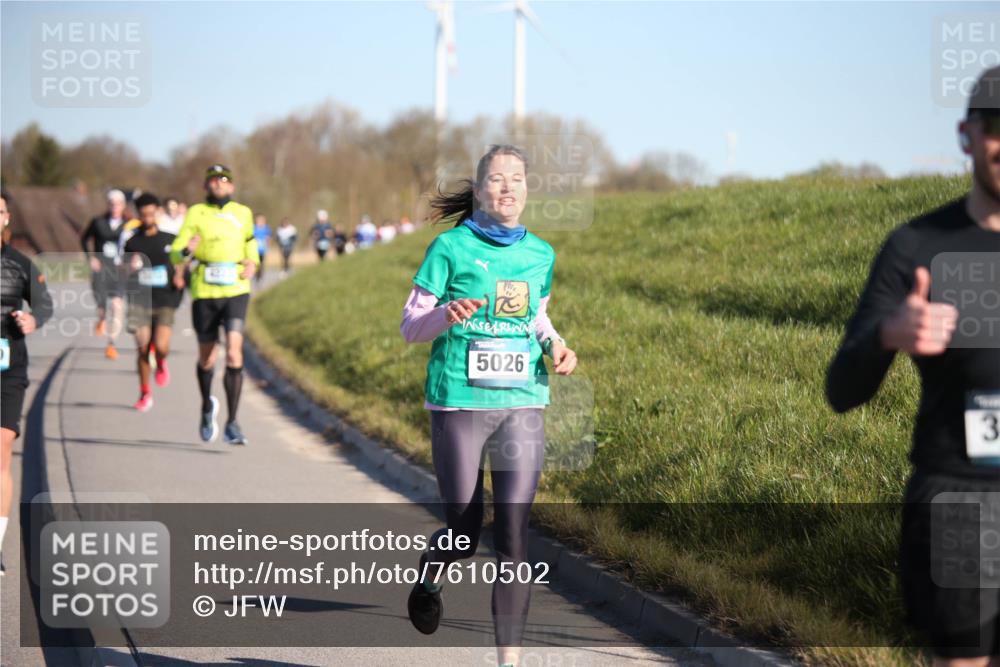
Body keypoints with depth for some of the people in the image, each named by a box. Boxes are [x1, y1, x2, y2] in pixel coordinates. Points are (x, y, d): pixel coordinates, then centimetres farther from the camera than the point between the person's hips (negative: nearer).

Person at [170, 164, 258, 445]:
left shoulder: (243, 213, 8)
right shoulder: (196, 213, 0)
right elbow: (175, 254, -4)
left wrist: (252, 264, 4)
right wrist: (186, 251, -28)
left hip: (236, 293, 0)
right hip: (205, 295, 0)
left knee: (234, 355, -17)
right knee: (206, 359, 12)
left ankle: (232, 424, -13)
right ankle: (207, 407, 41)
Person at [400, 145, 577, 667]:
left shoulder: (540, 254, 8)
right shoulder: (451, 247, -4)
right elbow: (409, 326, -2)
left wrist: (555, 345, 3)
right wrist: (447, 317, -23)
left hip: (522, 404, 3)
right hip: (458, 404, -3)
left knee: (513, 538, -5)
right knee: (464, 535, 4)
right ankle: (429, 579, 40)